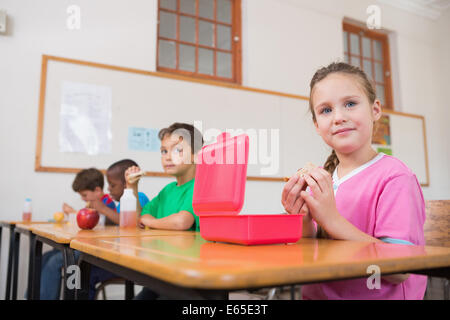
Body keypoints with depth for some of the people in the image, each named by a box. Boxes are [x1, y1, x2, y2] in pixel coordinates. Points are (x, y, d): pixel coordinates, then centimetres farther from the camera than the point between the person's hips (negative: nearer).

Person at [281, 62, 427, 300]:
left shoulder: (394, 177, -9)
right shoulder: (321, 180, 3)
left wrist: (331, 219, -23)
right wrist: (304, 222, -13)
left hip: (377, 295, -3)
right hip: (317, 295, 3)